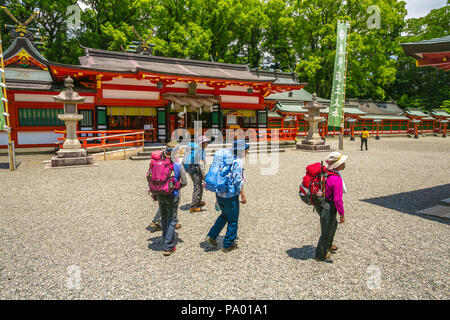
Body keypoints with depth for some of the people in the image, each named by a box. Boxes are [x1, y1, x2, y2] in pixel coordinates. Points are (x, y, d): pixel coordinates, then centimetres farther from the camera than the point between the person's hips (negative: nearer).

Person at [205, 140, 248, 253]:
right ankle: (228, 245, 22)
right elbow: (238, 181, -20)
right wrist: (243, 196, -11)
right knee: (233, 221, 10)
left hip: (219, 194, 8)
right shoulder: (238, 162, -17)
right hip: (231, 196, -8)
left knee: (225, 215, 27)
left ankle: (211, 236, 26)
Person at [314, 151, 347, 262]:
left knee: (333, 225, 32)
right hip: (328, 209, -9)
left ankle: (328, 244, 54)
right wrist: (342, 214, -16)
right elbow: (337, 200, -28)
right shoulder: (337, 179, -29)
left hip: (320, 205, 9)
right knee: (326, 232, 14)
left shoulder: (326, 172, -2)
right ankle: (320, 255, 35)